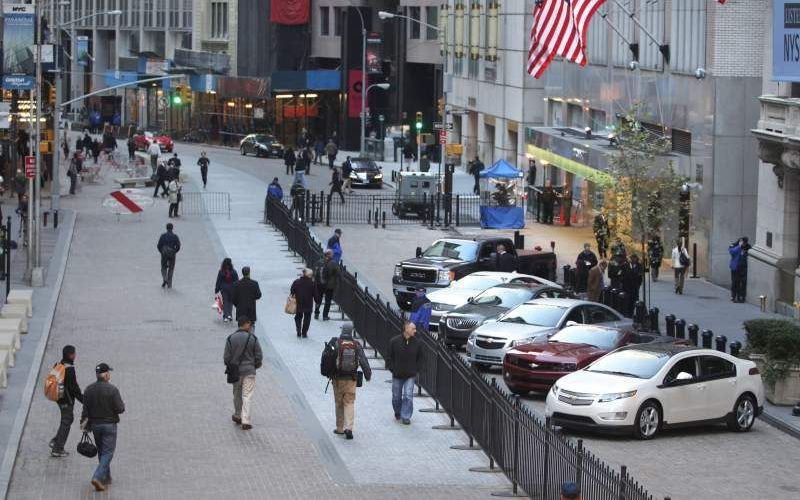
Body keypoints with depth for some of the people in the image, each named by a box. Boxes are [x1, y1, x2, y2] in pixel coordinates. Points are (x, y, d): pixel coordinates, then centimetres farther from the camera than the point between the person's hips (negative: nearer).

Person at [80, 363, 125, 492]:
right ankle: (98, 477, -18)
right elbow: (120, 409, -16)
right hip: (109, 425, -5)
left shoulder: (89, 390, -1)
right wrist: (122, 405, 6)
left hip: (95, 425, 5)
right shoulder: (112, 390, -16)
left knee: (101, 452, 19)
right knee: (108, 453, -2)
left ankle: (106, 478, 27)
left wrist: (84, 423, 8)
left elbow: (85, 409, 2)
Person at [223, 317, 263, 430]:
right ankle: (245, 421, -8)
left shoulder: (231, 338, -5)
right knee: (247, 396, -1)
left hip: (235, 371, 2)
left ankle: (237, 416, 35)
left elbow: (226, 357, -3)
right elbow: (259, 356, -5)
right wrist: (256, 366, 15)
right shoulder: (252, 338, -9)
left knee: (237, 394, 20)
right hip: (249, 371, -2)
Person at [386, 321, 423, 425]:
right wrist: (392, 369, -5)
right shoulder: (394, 341, -7)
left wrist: (416, 370, 1)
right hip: (397, 375, 0)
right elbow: (389, 357, 1)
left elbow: (420, 358, 10)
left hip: (410, 375, 0)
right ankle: (397, 413, 35)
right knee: (396, 396, 12)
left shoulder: (417, 343, -2)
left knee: (408, 396, -10)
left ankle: (406, 416, -1)